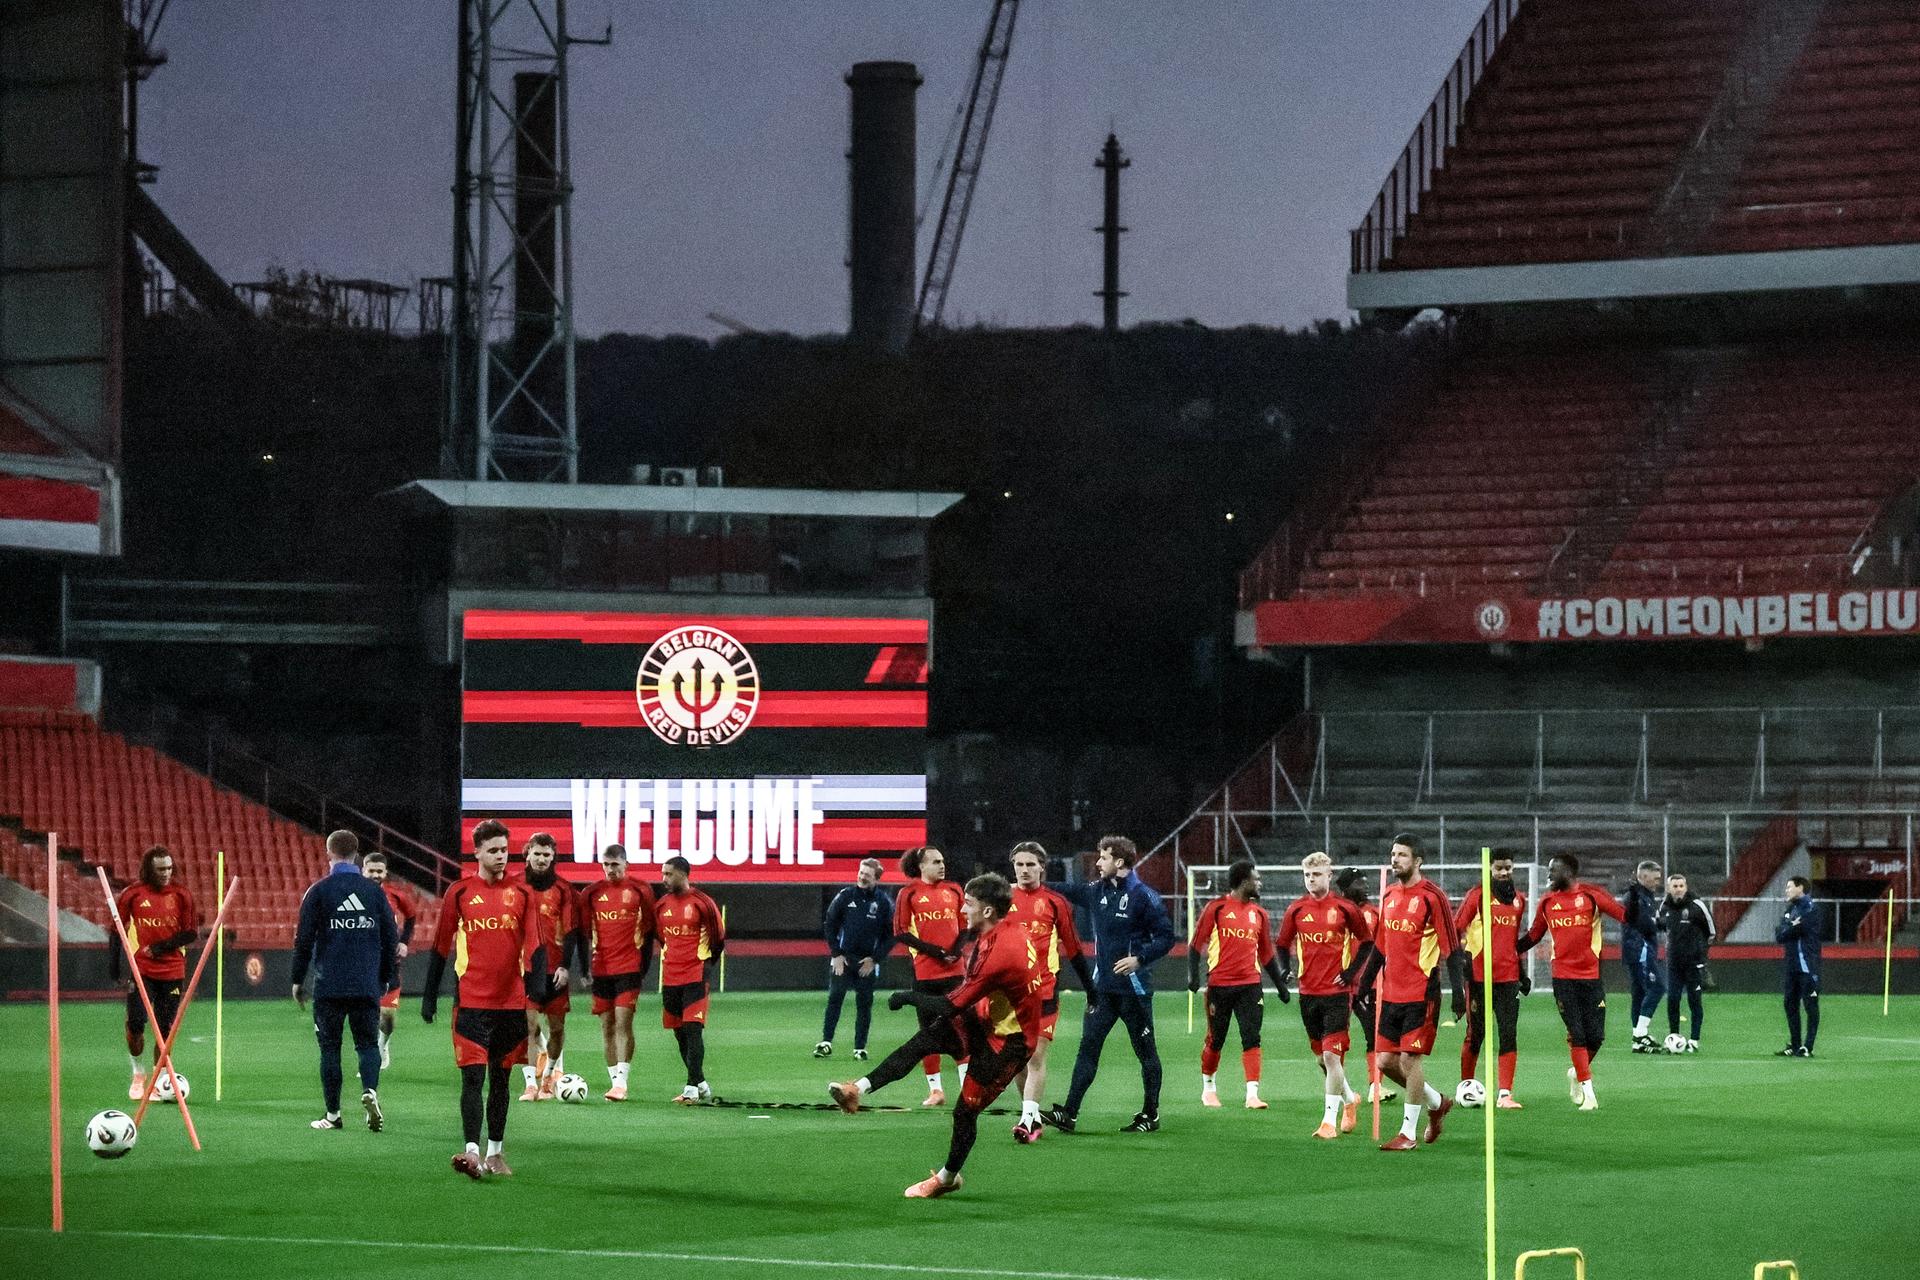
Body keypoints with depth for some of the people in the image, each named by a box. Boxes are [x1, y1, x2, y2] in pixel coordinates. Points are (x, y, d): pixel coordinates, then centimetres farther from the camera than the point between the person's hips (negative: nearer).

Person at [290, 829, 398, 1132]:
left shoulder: (319, 891, -2)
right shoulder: (374, 890, 6)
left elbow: (304, 940, -2)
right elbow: (391, 939, 10)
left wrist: (297, 981, 6)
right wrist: (388, 979, 21)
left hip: (329, 987, -2)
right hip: (367, 987, 2)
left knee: (330, 1047, 6)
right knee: (368, 1043, 8)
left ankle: (333, 1115, 7)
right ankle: (370, 1090, -19)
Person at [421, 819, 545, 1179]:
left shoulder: (520, 893, 6)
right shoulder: (460, 892, 2)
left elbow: (534, 946, 3)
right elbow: (441, 947, 7)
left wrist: (537, 988, -13)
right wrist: (429, 996, 7)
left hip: (511, 1003, 2)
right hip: (471, 1001, -2)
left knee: (500, 1078, 11)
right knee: (472, 1077, -11)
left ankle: (495, 1152, 19)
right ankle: (473, 1152, -18)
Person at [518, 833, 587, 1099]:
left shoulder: (563, 889, 2)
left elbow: (571, 930, -1)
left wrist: (565, 966, -10)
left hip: (555, 969, 1)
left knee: (556, 1026, 7)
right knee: (529, 1024, -12)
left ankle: (549, 1076, 27)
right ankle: (531, 1084, -13)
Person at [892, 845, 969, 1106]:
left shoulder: (953, 890, 9)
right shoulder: (909, 894, 0)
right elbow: (900, 932, -2)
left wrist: (958, 946, -4)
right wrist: (929, 949, -12)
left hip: (953, 970, 1)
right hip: (924, 972, -1)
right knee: (929, 1031, 4)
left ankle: (967, 1085, 1)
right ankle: (935, 1089, 11)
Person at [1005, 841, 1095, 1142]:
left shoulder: (1055, 902, 2)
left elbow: (1073, 949, 9)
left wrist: (1090, 989, 11)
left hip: (1044, 990, -3)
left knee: (1036, 1056, -10)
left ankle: (1028, 1120, -14)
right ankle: (1033, 1117, 16)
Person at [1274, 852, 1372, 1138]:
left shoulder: (1345, 908, -5)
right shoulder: (1296, 909, 4)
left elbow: (1367, 941, 6)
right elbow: (1283, 944, 15)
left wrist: (1352, 971, -4)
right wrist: (1285, 969, -2)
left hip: (1337, 992, -4)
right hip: (1308, 993, 4)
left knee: (1332, 1055, -12)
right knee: (1322, 1056, 13)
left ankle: (1329, 1121, -8)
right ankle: (1349, 1099, 38)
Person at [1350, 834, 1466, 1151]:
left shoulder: (1431, 897, -10)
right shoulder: (1389, 895, 12)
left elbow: (1452, 949, -11)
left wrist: (1458, 991, -17)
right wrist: (1363, 984, 19)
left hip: (1421, 993, -7)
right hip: (1392, 992, 7)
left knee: (1410, 1058, -6)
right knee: (1386, 1060, 8)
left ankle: (1408, 1133, 3)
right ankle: (1436, 1103, 29)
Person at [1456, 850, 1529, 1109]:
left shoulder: (1519, 900, 14)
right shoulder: (1477, 895, -2)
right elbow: (1456, 929, -3)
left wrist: (1521, 972, 23)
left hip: (1508, 977, 4)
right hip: (1479, 977, -4)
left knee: (1509, 1034, -5)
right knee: (1476, 1035, 4)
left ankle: (1505, 1094, -5)